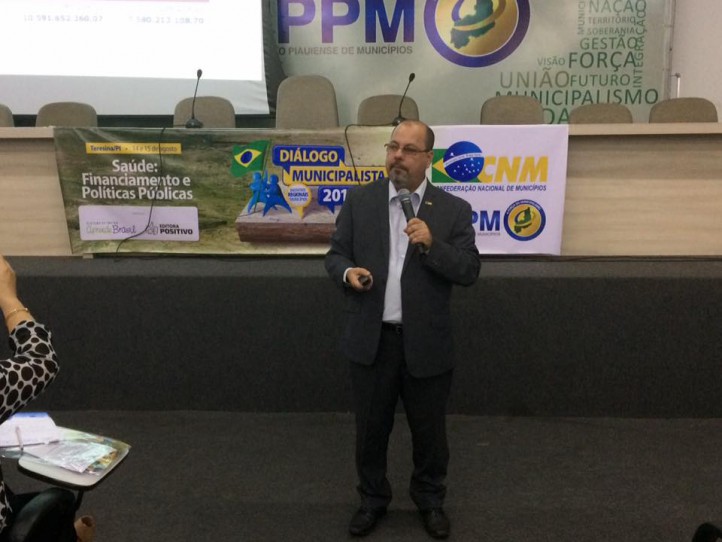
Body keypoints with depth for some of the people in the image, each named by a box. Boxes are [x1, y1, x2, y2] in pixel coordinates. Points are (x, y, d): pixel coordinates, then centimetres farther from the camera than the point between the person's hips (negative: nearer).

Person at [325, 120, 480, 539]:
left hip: (426, 344, -1)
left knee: (429, 430, 16)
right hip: (371, 340, 1)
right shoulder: (360, 200, 2)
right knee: (371, 428, 16)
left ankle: (431, 500, 40)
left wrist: (432, 244, -22)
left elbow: (469, 271, -7)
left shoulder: (453, 210, -2)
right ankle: (373, 499, 39)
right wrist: (347, 272, -17)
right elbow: (336, 254, 4)